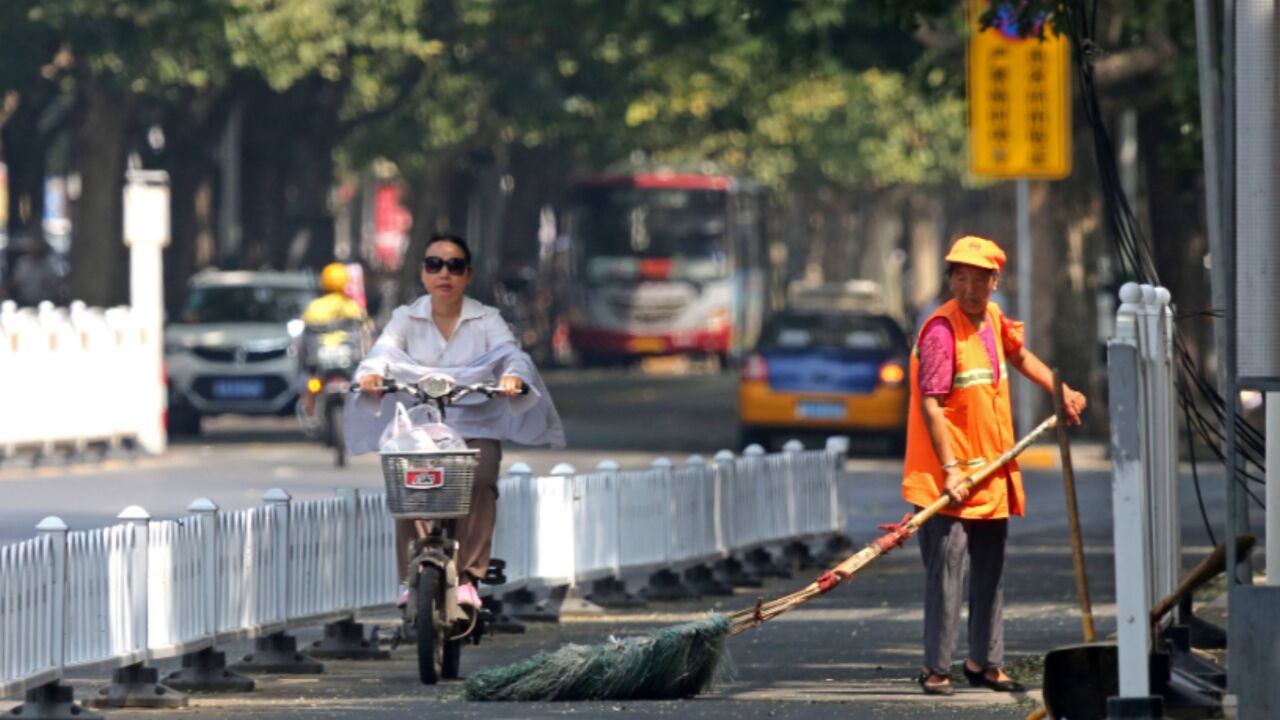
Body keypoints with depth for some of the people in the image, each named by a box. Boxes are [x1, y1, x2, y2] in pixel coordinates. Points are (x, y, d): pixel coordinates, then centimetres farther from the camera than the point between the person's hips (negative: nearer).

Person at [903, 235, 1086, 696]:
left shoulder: (992, 318, 8)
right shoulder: (941, 330, -16)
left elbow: (1018, 355, 31)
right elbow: (931, 404, -21)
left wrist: (1062, 392, 25)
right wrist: (950, 469, -27)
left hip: (992, 472, 9)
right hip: (949, 478, -9)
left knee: (990, 571, 14)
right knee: (946, 567, -11)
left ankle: (984, 663, 23)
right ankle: (935, 669, -7)